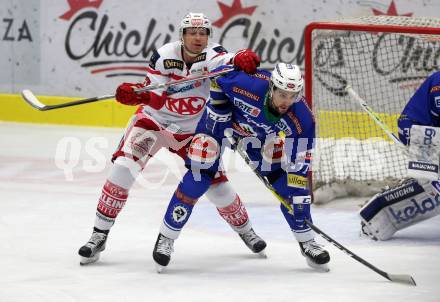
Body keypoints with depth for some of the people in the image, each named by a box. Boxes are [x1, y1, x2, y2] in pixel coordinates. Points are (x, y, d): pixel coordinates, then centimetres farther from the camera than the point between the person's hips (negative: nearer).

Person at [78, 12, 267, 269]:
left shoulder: (212, 55, -18)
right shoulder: (164, 56, -17)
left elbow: (231, 64, -40)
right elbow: (155, 99, -15)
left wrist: (243, 60, -63)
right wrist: (133, 93, -35)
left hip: (193, 130, 1)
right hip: (155, 120, -1)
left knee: (216, 184, 0)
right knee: (124, 168, -19)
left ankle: (245, 229, 29)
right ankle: (99, 236, -11)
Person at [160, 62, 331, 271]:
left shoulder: (302, 119, -30)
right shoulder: (248, 83, -40)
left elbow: (298, 164, -24)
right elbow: (217, 77, -19)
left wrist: (301, 199, -28)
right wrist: (219, 111, -18)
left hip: (261, 135, 3)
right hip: (221, 117, -3)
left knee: (284, 179, -8)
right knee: (199, 175, -15)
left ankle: (306, 241, 8)